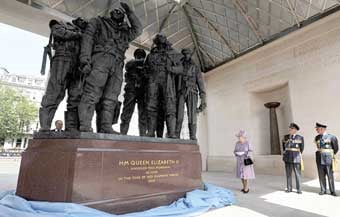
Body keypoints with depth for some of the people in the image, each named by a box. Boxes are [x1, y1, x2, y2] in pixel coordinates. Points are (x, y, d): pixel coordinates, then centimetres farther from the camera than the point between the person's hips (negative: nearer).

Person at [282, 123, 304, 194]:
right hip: (287, 158, 2)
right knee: (288, 174, 7)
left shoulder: (300, 138, -4)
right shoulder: (285, 137, 3)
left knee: (297, 174, 3)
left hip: (296, 158, -2)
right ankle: (289, 188, 15)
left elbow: (301, 148, 11)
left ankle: (298, 189, 14)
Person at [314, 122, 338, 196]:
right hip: (319, 159, 4)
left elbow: (336, 148, 5)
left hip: (328, 159, -4)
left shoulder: (331, 137, -7)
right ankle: (323, 190, 14)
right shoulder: (317, 138, 6)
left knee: (330, 175, 2)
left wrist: (331, 155, 15)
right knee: (321, 175, 6)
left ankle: (332, 191, 13)